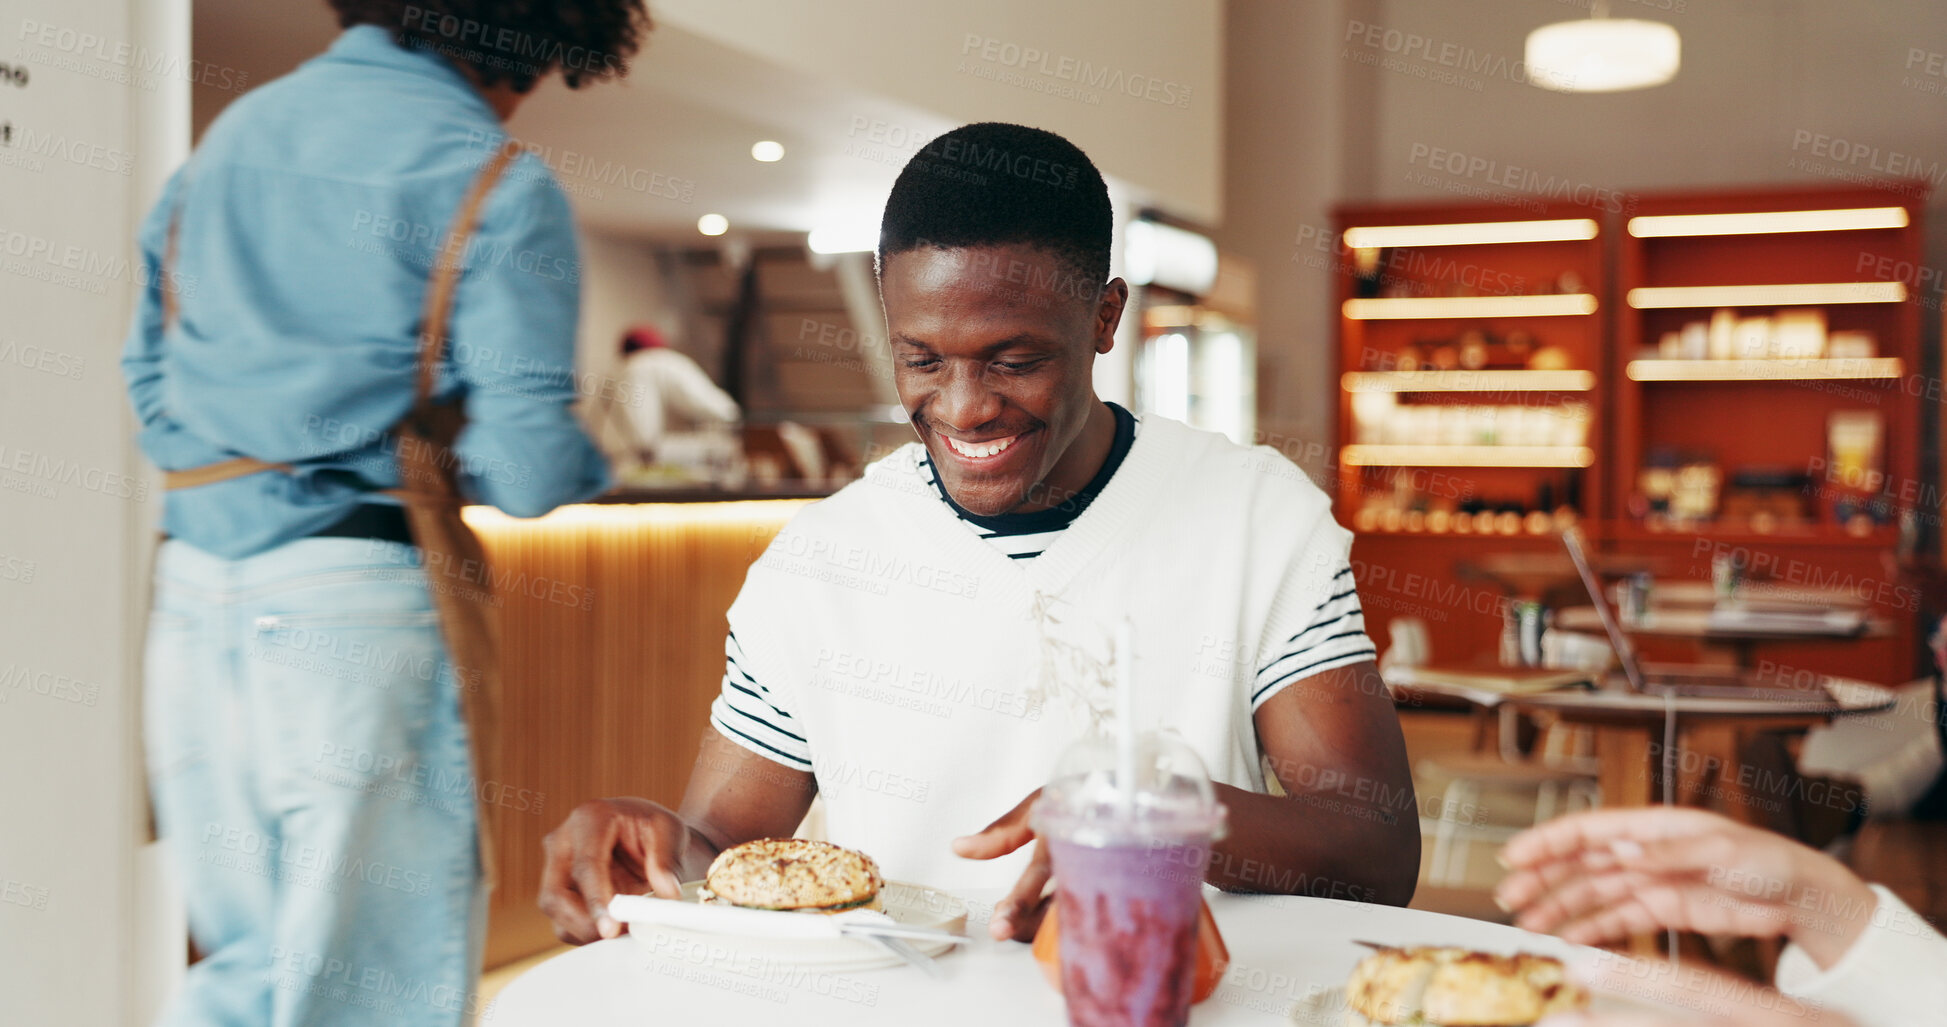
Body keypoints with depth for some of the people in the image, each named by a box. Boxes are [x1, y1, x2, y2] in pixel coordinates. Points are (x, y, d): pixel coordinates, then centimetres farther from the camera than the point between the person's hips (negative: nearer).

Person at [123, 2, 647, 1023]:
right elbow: (530, 467, -13)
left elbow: (149, 375, 18)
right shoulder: (496, 183, -6)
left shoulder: (227, 134, 15)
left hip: (193, 589, 7)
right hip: (358, 600, -6)